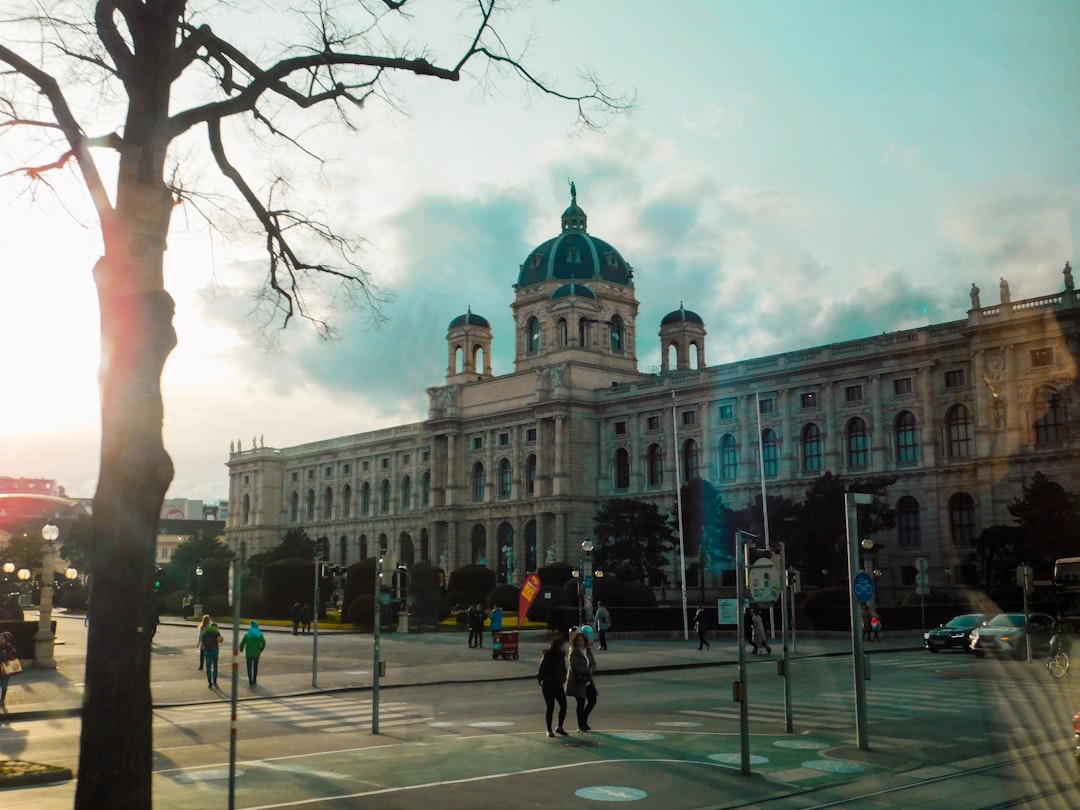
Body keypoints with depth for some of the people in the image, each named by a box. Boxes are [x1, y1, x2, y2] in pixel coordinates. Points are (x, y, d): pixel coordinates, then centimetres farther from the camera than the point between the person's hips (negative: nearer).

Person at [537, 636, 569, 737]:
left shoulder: (561, 656, 2)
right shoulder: (547, 657, -16)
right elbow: (541, 672, -12)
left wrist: (563, 681, 4)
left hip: (558, 686, 5)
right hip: (548, 686, -5)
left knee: (564, 706, -2)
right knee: (550, 708, 1)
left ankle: (559, 727, 15)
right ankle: (549, 730, 15)